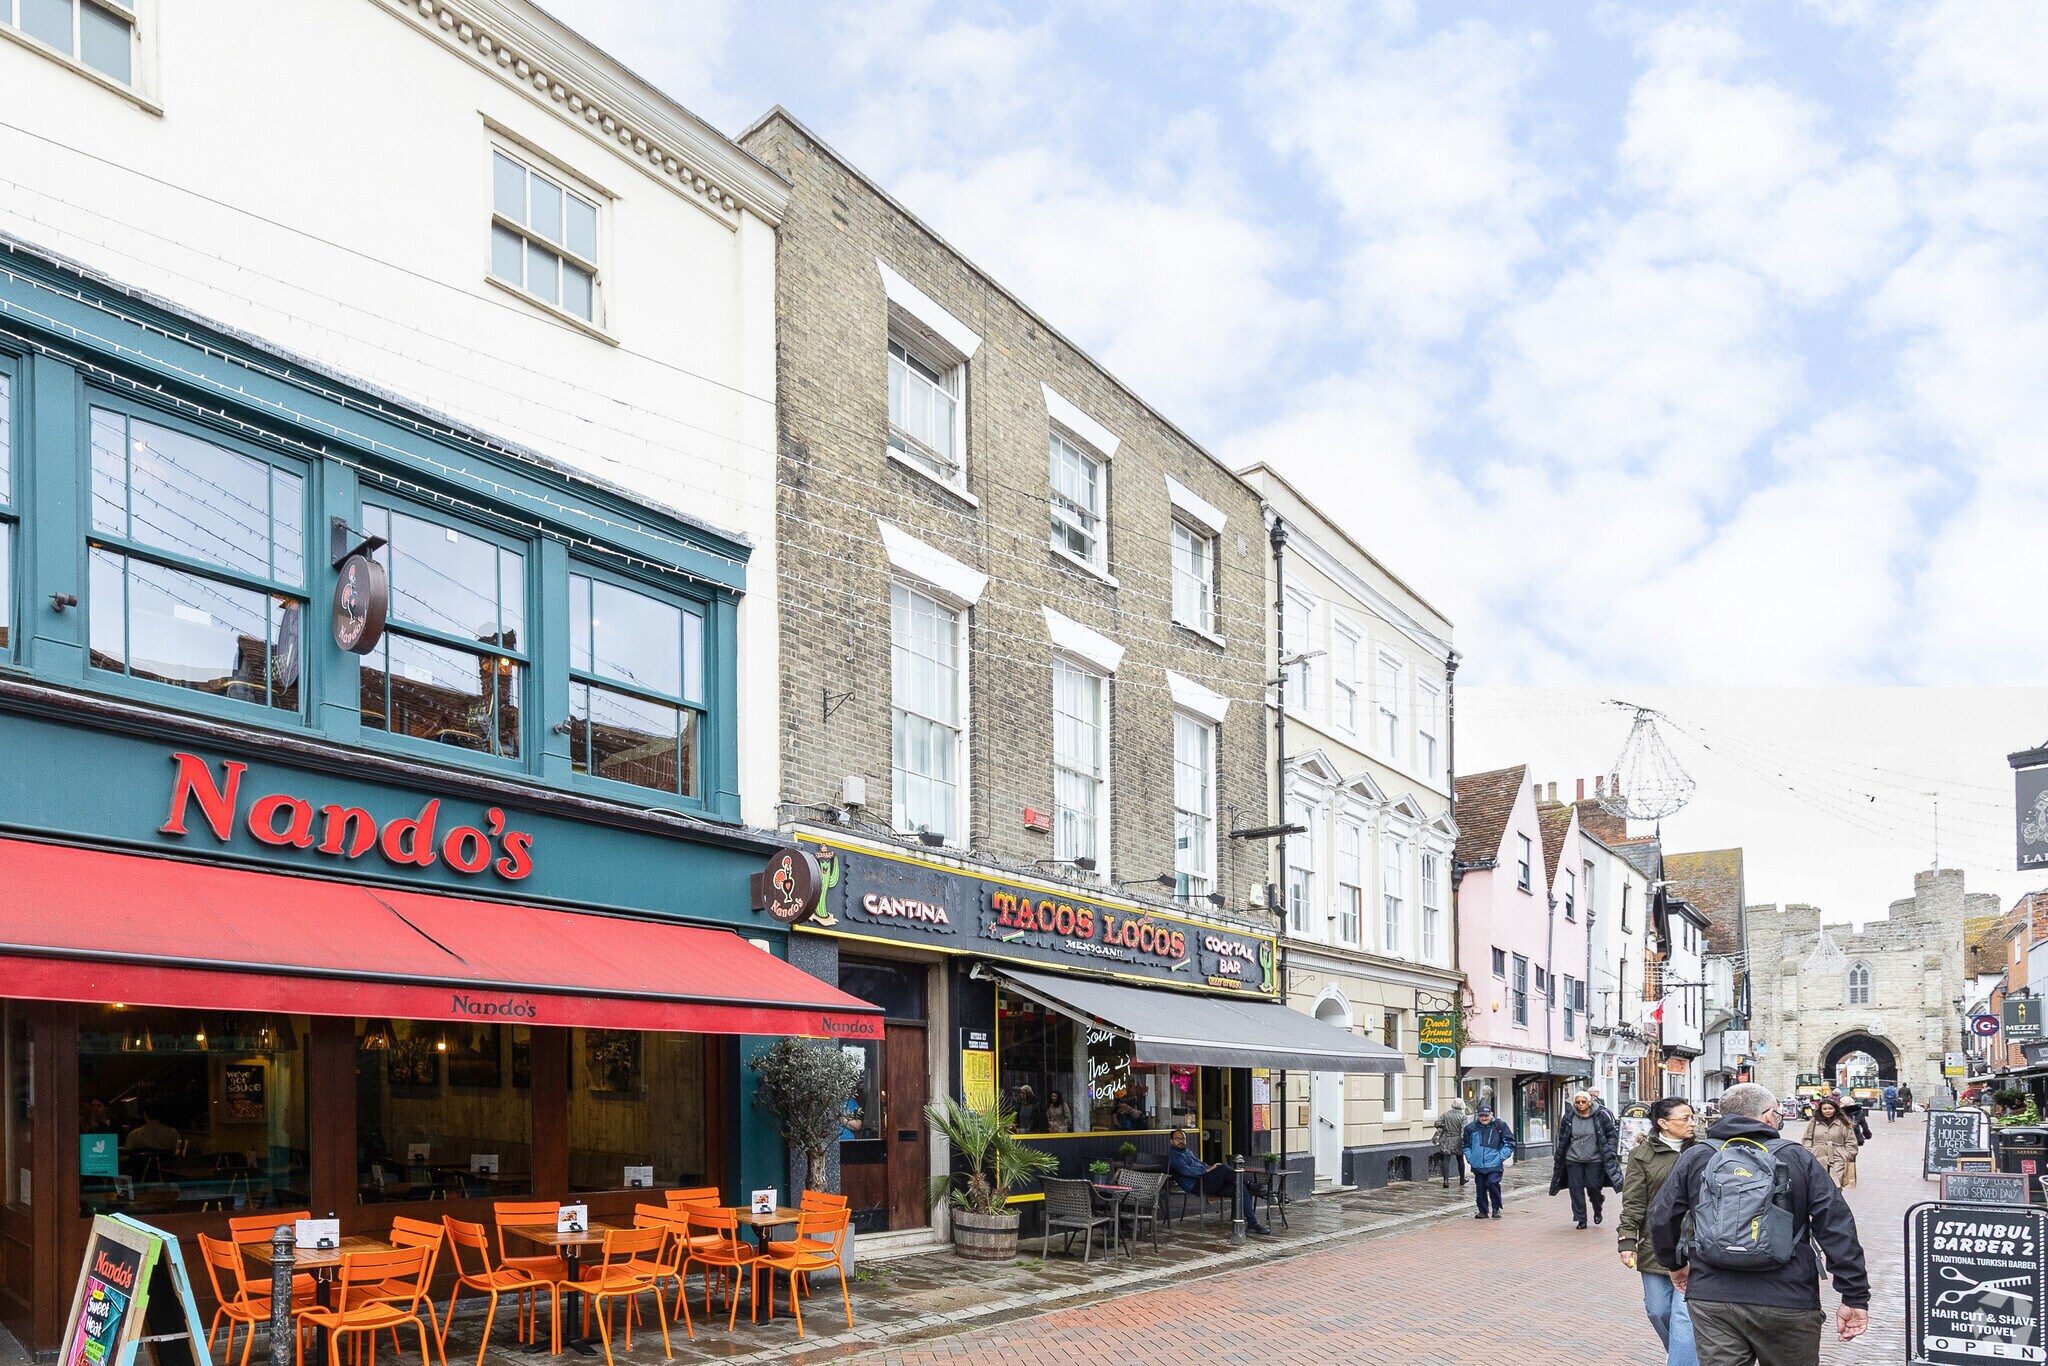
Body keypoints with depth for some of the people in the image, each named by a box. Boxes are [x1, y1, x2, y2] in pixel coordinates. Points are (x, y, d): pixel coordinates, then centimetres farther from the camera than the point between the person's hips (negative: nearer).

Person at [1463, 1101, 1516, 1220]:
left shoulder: (1500, 1126, 0)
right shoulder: (1471, 1128, 6)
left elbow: (1510, 1143, 5)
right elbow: (1466, 1145, 19)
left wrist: (1501, 1157, -3)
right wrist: (1470, 1158, 6)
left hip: (1494, 1165, -3)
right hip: (1477, 1165, 3)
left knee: (1492, 1183, -17)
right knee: (1480, 1188, 5)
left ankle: (1496, 1209, 1)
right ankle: (1482, 1210, 19)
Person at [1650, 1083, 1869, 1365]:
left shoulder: (1695, 1157, 6)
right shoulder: (1796, 1157, 2)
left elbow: (1661, 1216, 8)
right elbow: (1837, 1227, -3)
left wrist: (1675, 1263, 26)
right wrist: (1855, 1296, 0)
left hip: (1711, 1300, 1)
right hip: (1788, 1301, -1)